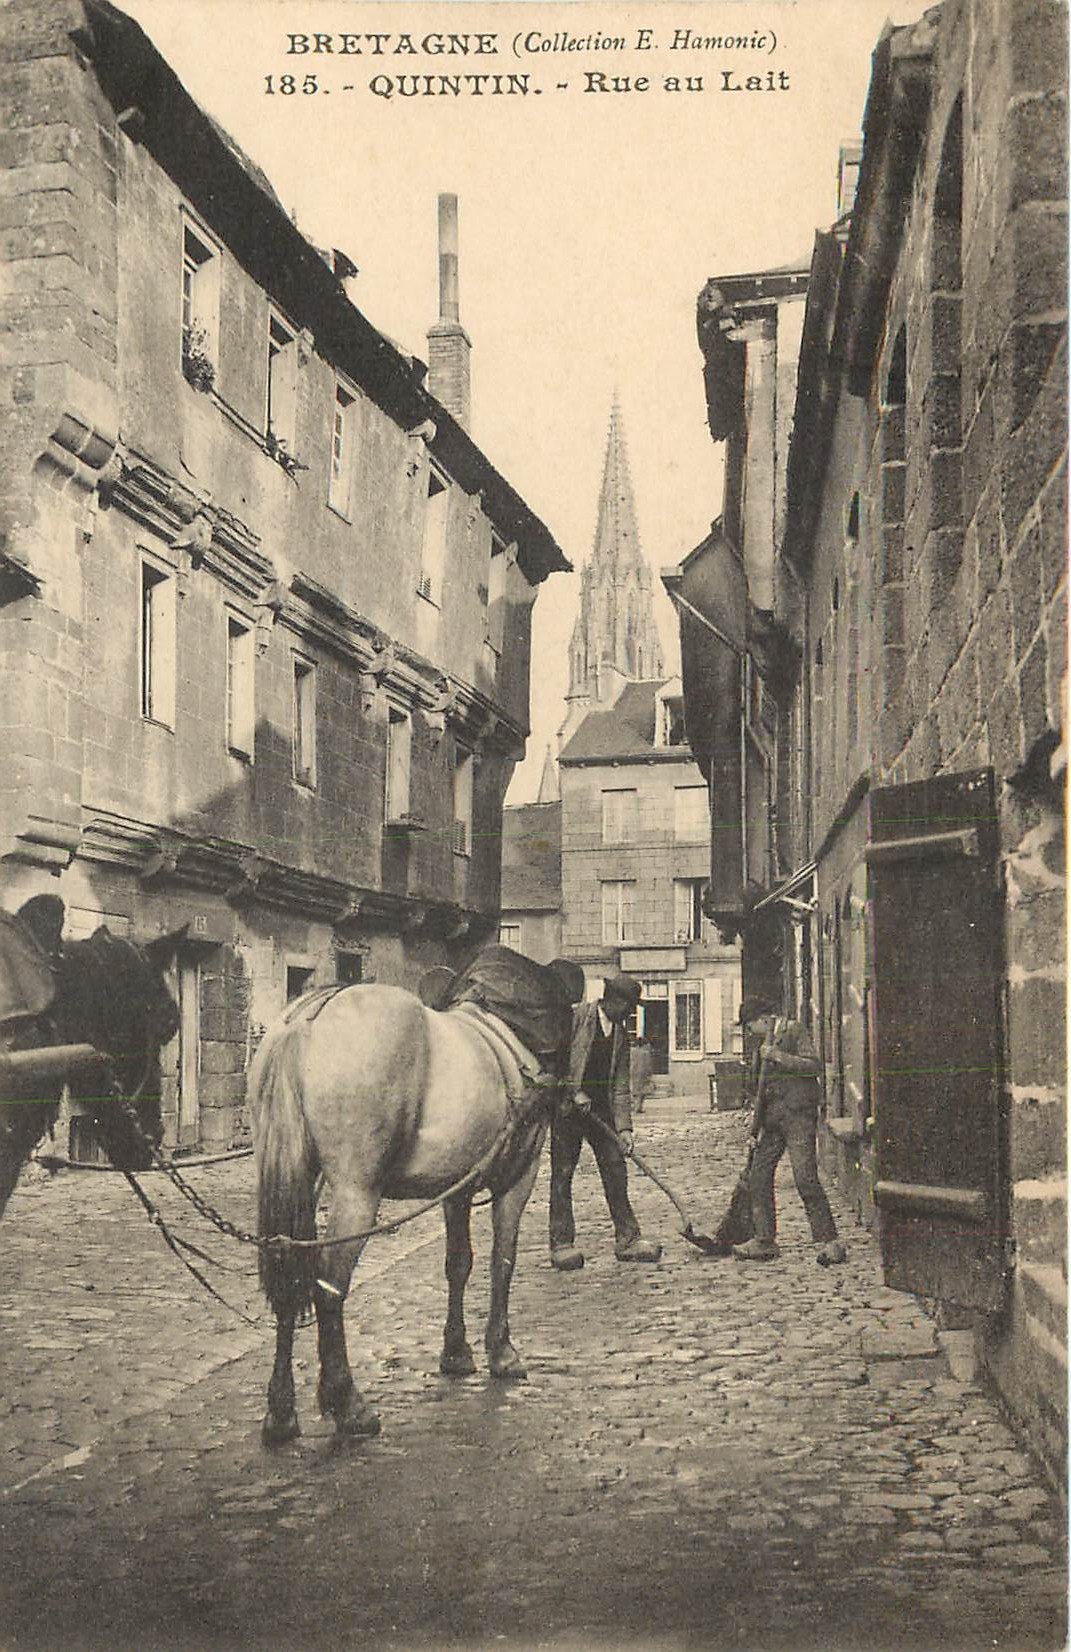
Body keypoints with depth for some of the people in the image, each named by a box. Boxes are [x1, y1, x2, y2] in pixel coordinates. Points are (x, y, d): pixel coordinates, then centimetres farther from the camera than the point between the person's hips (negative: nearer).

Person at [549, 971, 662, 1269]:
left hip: (600, 1108, 6)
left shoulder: (620, 1035, 12)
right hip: (567, 1106, -6)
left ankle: (627, 1238, 10)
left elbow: (621, 1087, 8)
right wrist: (575, 1091, -16)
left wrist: (624, 1128, -1)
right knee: (562, 1174, -2)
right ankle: (561, 1242, 6)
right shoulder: (577, 1016, -6)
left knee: (616, 1171, 3)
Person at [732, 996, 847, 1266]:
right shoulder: (759, 1043, 19)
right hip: (771, 1116, 8)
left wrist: (778, 1057, -18)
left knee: (806, 1178, -13)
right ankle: (764, 1241, 12)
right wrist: (754, 1127, 16)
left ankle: (829, 1242, -9)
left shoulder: (794, 1030, -2)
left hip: (797, 1113, -8)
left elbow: (814, 1066, -14)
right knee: (758, 1176, 4)